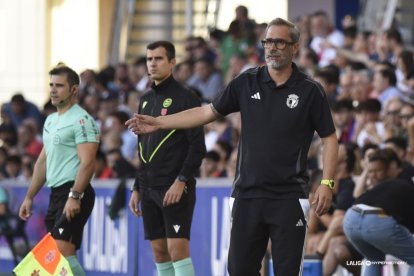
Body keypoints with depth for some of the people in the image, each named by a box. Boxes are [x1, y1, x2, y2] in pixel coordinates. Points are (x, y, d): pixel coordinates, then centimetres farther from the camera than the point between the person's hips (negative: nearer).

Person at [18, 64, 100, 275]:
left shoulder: (82, 120, -10)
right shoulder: (50, 120, 18)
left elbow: (87, 163, -18)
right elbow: (43, 161, 25)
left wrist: (74, 196, -27)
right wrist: (29, 197, 21)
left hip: (74, 194, -9)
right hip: (56, 193, 9)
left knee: (62, 251, -20)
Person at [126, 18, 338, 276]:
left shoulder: (310, 91, -3)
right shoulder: (246, 83, 5)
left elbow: (329, 138, 1)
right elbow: (208, 112, 12)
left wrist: (327, 183, -9)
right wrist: (158, 122, 8)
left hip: (288, 197, -3)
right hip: (247, 194, 4)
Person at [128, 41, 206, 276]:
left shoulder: (185, 97, -6)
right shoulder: (146, 100, 16)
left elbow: (198, 147, -12)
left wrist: (181, 181, -20)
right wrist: (137, 188, 18)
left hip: (175, 188, -7)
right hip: (150, 189, 7)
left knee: (177, 248, -12)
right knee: (159, 252, 7)